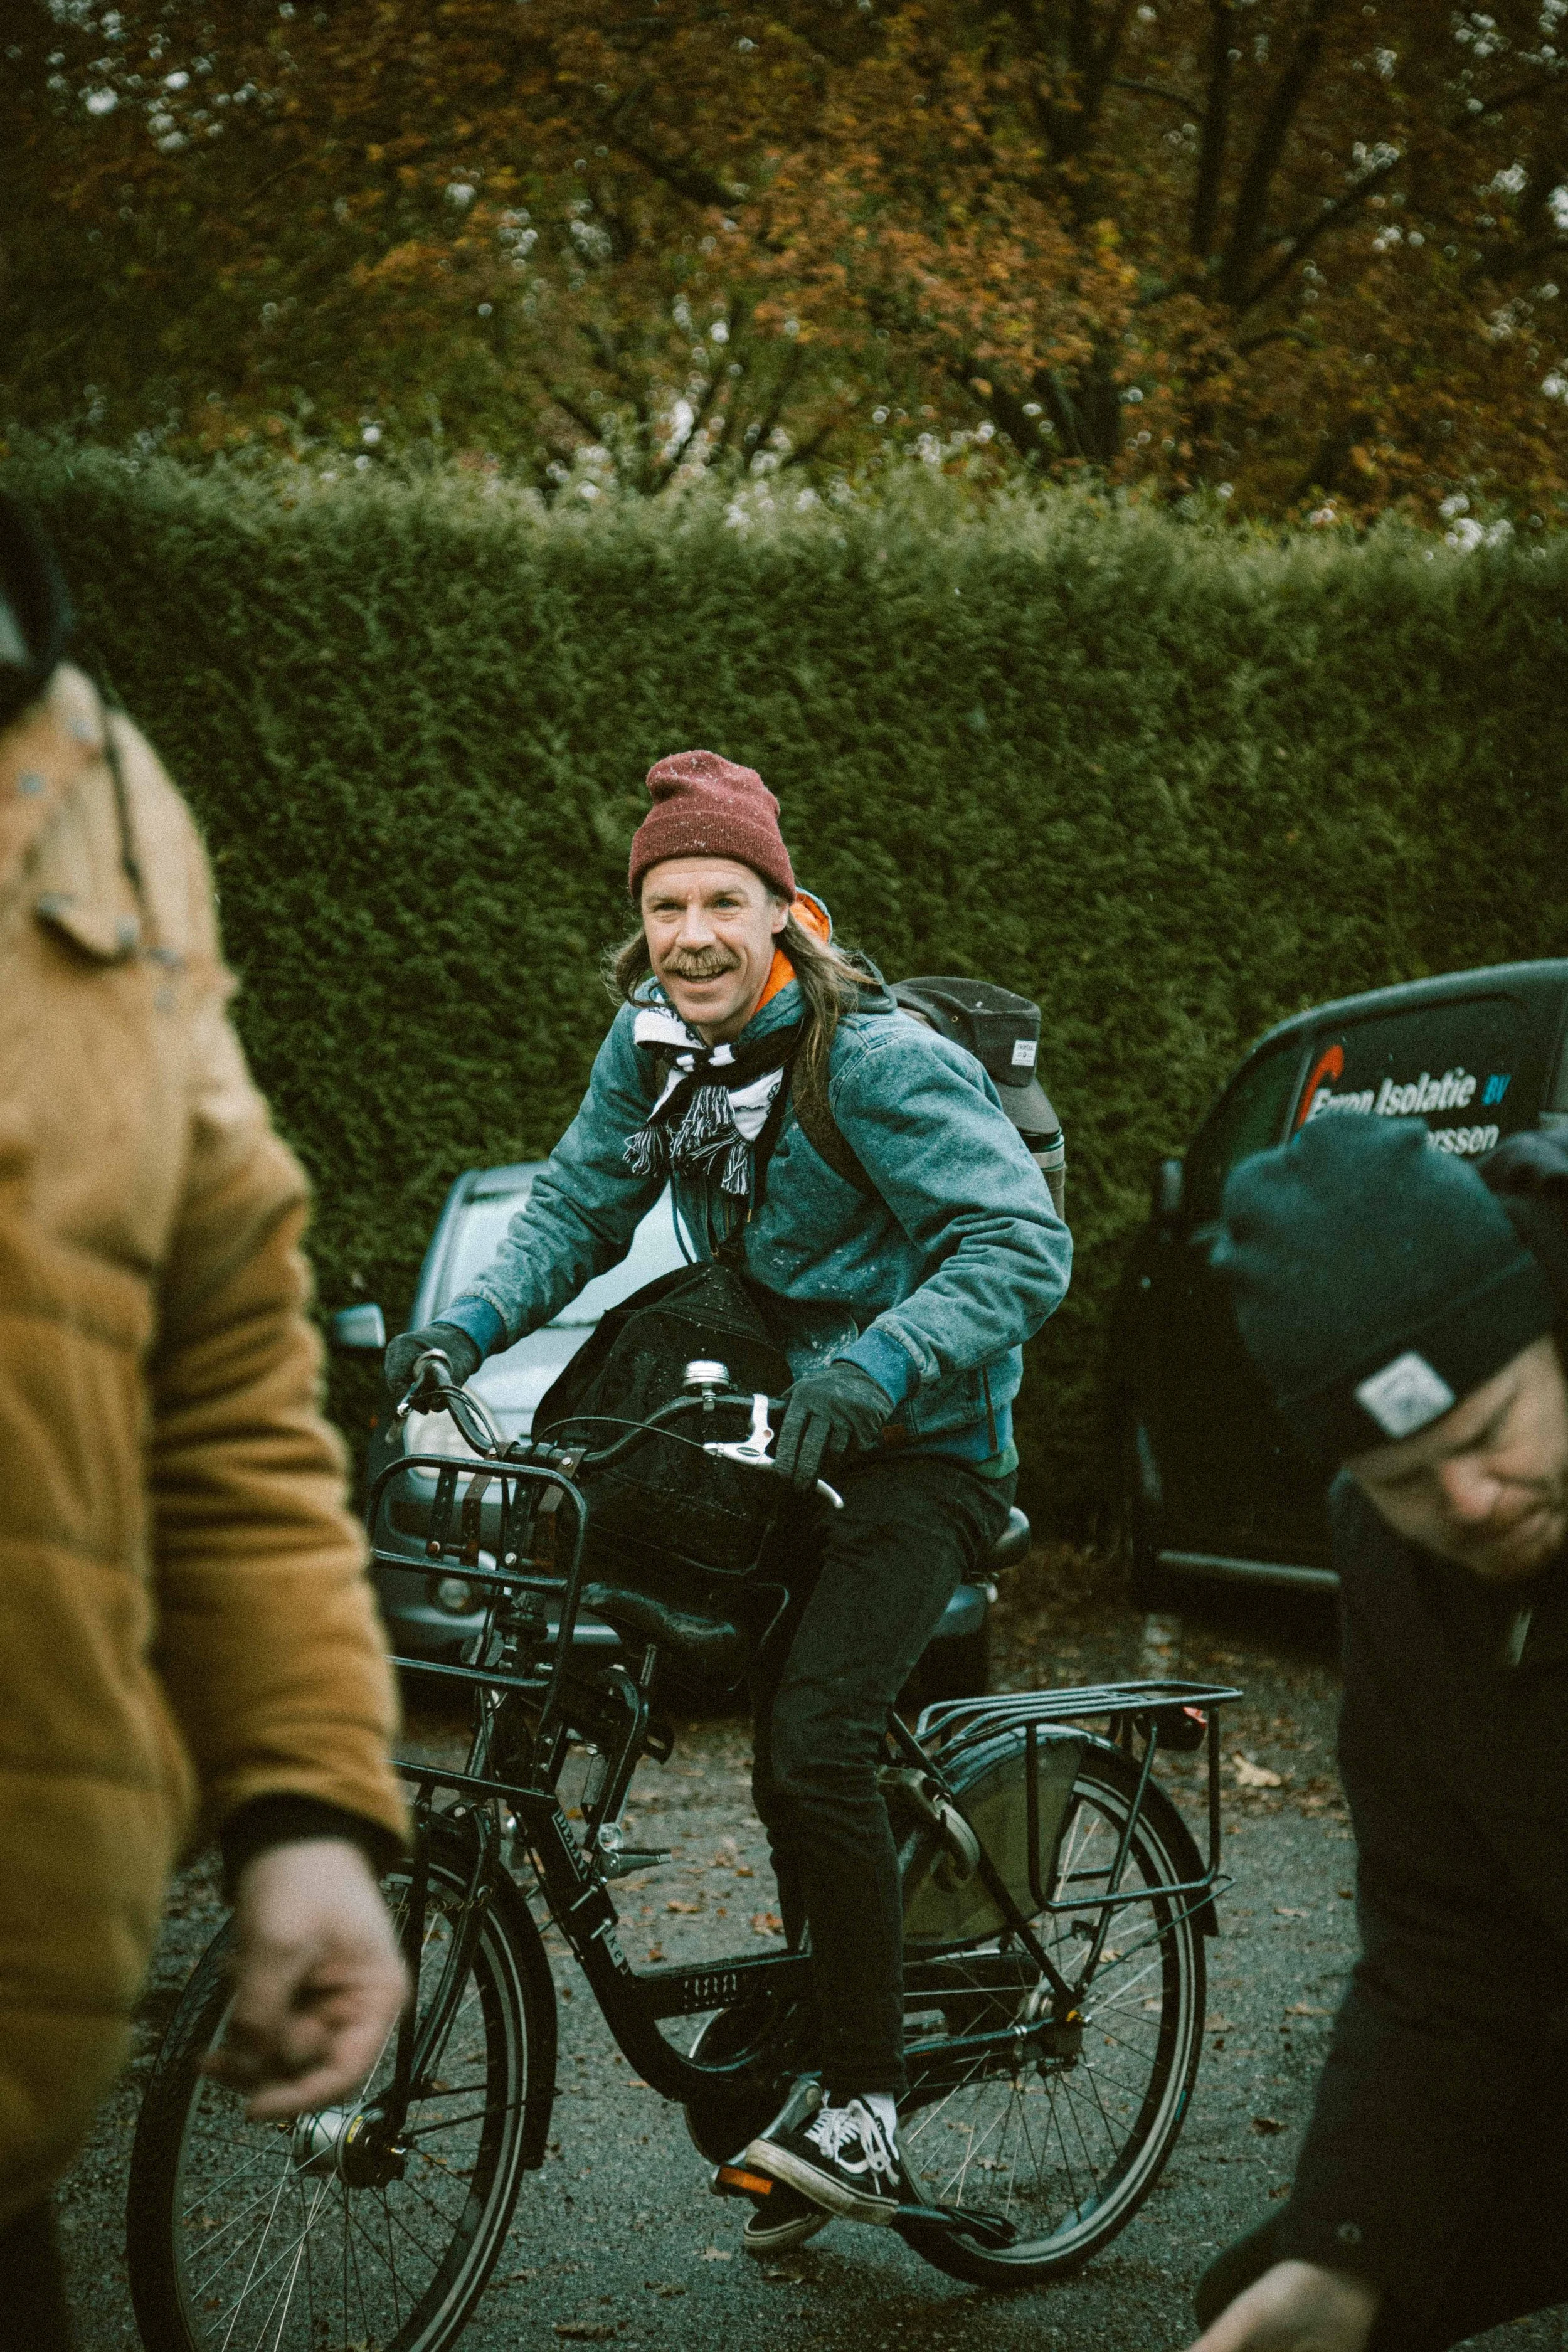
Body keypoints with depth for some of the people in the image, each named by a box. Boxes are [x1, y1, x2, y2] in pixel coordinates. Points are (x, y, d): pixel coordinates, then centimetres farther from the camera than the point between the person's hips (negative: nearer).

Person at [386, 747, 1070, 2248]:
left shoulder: (876, 1061, -22)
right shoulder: (652, 1048, -1)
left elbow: (1023, 1248, -27)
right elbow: (576, 1207, 8)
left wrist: (867, 1372, -41)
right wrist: (470, 1325, -11)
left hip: (916, 1449, -7)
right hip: (780, 1432, 7)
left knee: (818, 1746, -22)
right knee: (786, 1768, 11)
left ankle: (863, 2117, -13)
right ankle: (831, 2069, 27)